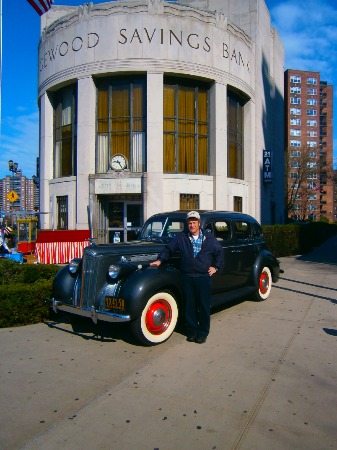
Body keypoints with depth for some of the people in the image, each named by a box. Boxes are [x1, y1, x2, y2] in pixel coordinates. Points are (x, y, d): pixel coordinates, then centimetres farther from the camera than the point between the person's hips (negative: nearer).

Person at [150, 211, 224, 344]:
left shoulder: (208, 237, 7)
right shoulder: (181, 237, 6)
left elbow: (219, 251, 16)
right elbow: (168, 249, 8)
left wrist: (216, 267, 9)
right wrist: (160, 260, -7)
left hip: (204, 277, 0)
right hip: (187, 278, 1)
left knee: (204, 306, 4)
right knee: (190, 306, 6)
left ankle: (203, 332, 18)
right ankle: (192, 331, 21)